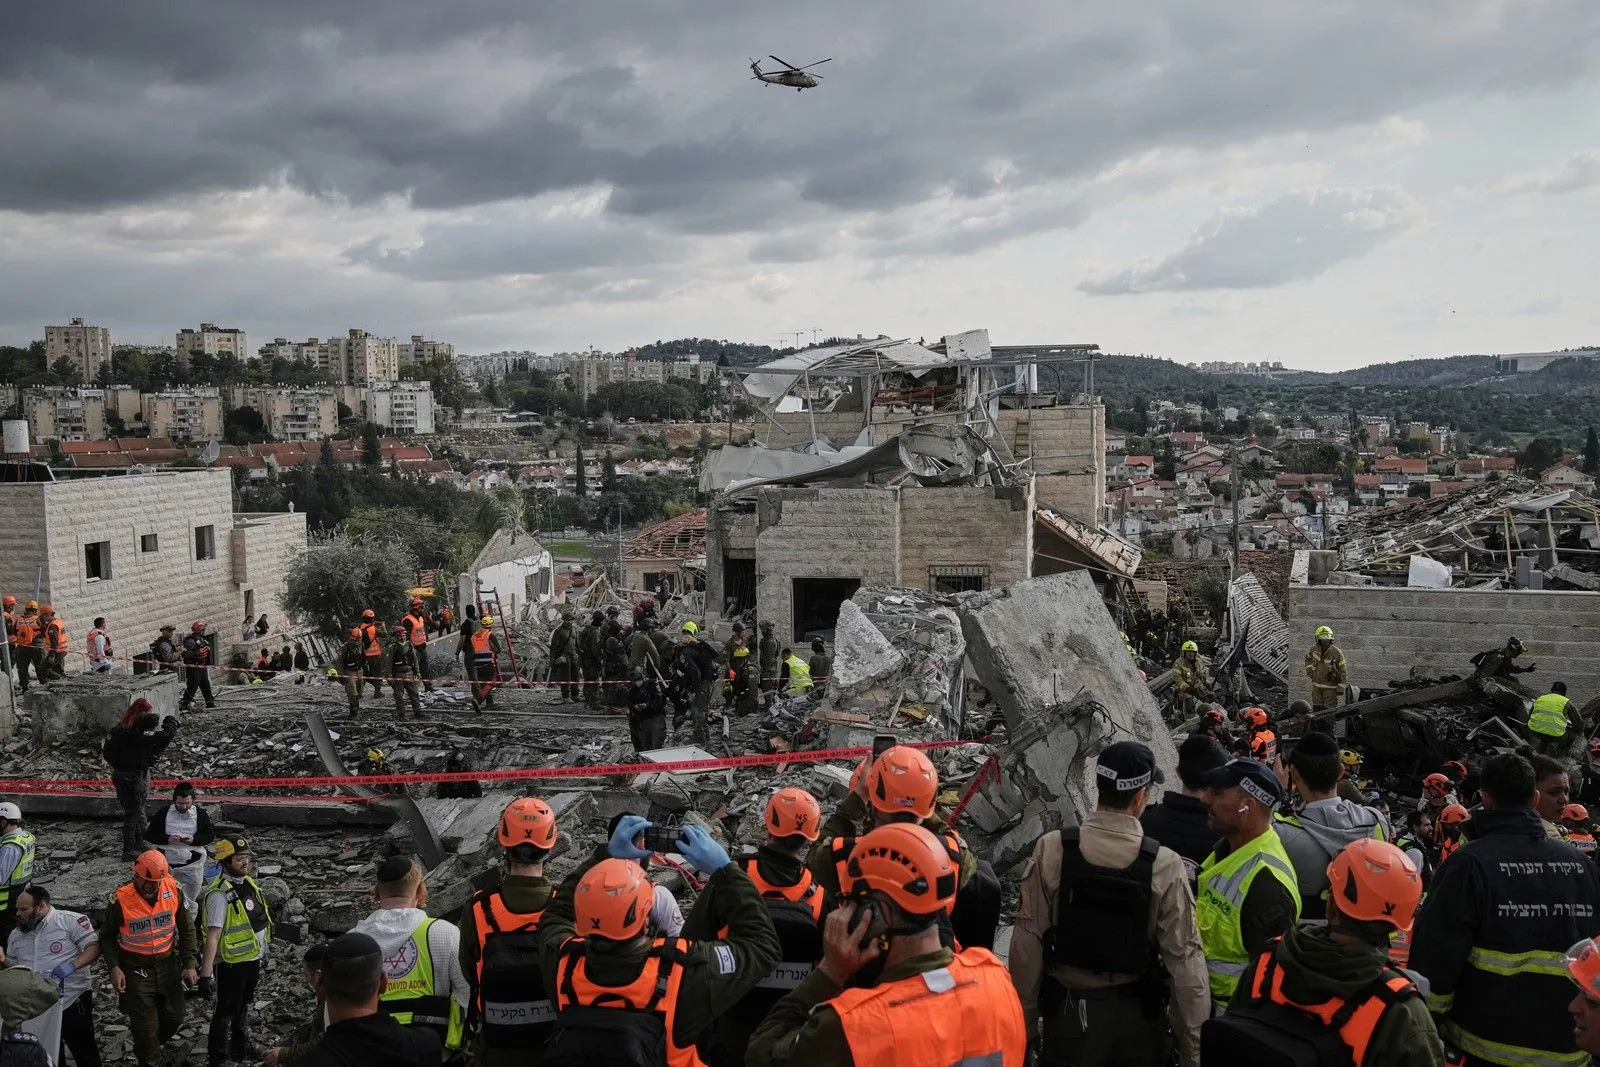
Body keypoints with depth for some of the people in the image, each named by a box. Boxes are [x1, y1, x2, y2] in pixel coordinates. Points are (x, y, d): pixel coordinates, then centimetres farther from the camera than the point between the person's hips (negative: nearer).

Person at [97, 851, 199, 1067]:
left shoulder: (173, 890, -11)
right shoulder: (120, 900, -19)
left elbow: (186, 928, 1)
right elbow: (107, 937, -3)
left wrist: (189, 965, 0)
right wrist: (114, 967, -15)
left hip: (167, 964, 4)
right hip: (136, 970, -4)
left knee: (173, 1018, 15)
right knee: (145, 1026, 0)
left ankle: (148, 1046, 44)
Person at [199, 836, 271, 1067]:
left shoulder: (248, 882, 1)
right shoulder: (219, 894, -25)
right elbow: (213, 935, -28)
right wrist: (206, 973, -30)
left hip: (252, 957, 8)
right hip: (232, 962, -8)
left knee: (243, 1005, 25)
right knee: (227, 1010, 8)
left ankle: (240, 1046, 43)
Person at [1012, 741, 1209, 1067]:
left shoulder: (1051, 850, -14)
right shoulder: (1165, 866, -15)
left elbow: (1028, 941, -11)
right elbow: (1185, 959, -13)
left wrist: (1024, 1022, 2)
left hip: (1067, 1013, 0)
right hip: (1136, 1017, 0)